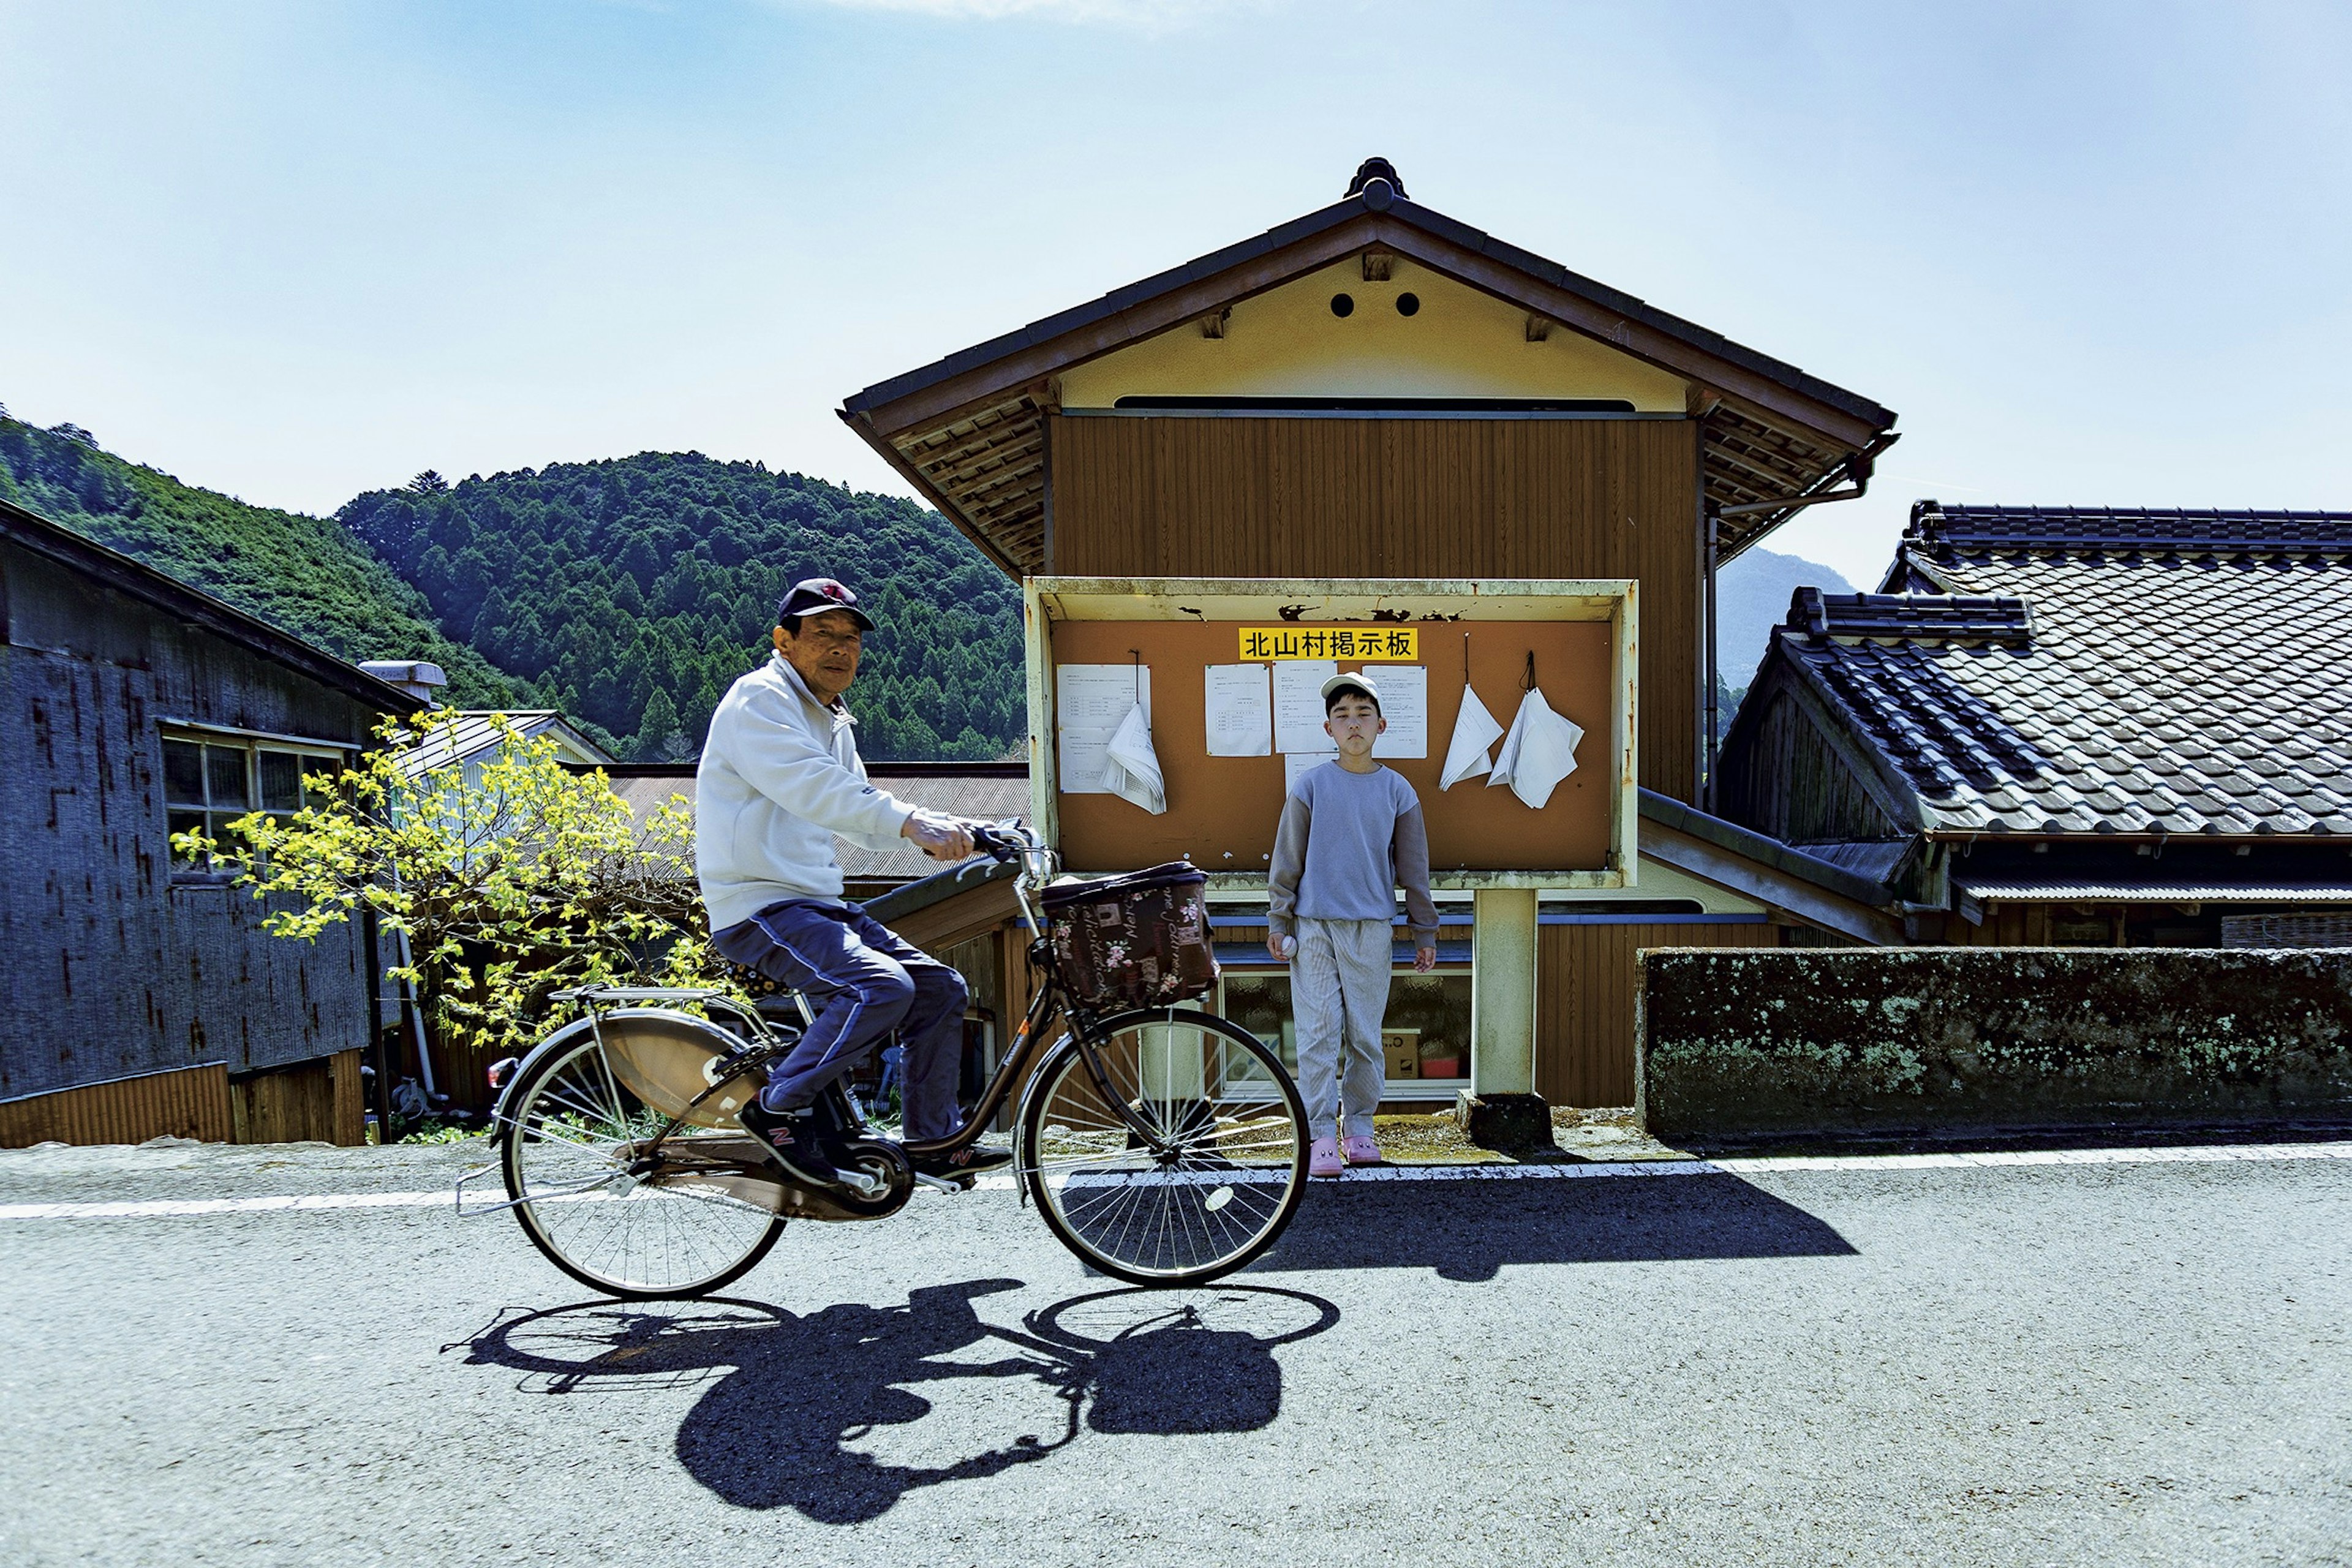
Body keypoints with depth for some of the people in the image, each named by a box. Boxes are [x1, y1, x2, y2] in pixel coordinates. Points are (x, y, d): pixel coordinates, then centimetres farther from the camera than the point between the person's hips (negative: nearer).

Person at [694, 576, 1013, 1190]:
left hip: (819, 905, 9)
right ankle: (777, 1107, -9)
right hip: (760, 908, -9)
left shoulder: (834, 724, 19)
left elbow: (860, 816, 18)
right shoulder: (759, 698, -9)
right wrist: (911, 822, -36)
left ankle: (933, 1141, 14)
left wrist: (950, 830, 4)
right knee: (884, 987, -28)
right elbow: (812, 788, -26)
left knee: (941, 987, 3)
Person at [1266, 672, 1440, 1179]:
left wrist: (1425, 934, 10)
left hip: (1371, 928, 1)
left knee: (1365, 1035, 7)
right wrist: (1279, 921, 0)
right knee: (1319, 1033, -1)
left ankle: (1360, 1129, 19)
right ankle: (1322, 1136, 5)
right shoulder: (1309, 786, 1)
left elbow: (1413, 868, 9)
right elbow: (1288, 860, 4)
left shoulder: (1398, 791, 5)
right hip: (1314, 926, -1)